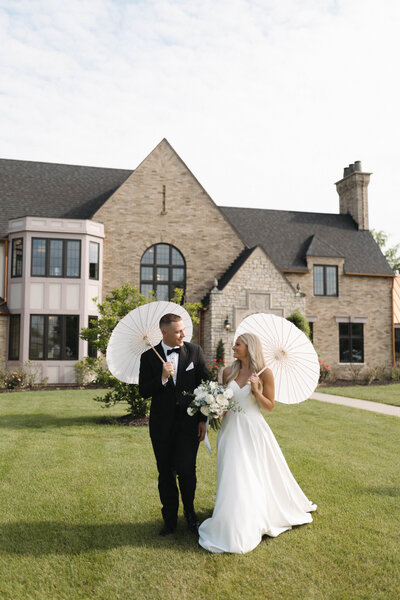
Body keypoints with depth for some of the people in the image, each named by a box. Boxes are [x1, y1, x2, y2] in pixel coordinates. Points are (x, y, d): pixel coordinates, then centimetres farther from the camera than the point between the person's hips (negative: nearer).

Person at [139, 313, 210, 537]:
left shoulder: (195, 351, 0)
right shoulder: (149, 357, -1)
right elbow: (144, 392, -3)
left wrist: (204, 419, 0)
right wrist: (162, 378, -20)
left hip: (189, 422, -1)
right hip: (162, 425, 1)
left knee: (186, 470, -7)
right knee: (165, 474, 10)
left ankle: (190, 512, 22)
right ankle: (170, 520, 29)